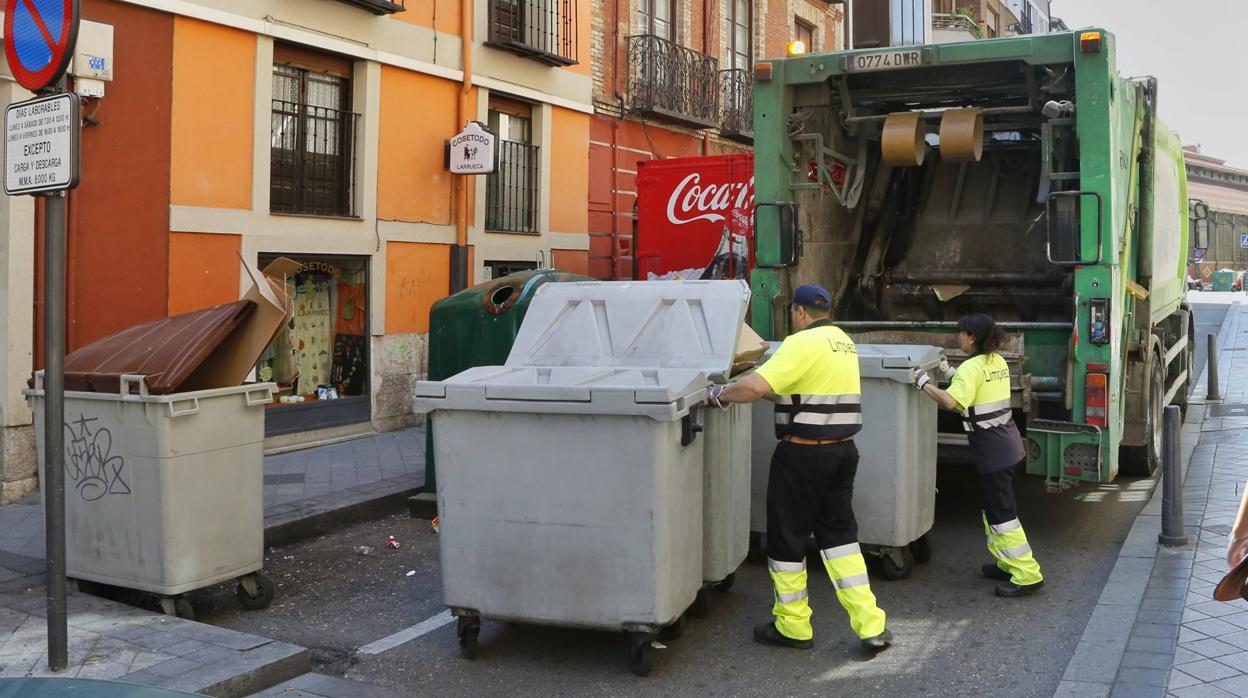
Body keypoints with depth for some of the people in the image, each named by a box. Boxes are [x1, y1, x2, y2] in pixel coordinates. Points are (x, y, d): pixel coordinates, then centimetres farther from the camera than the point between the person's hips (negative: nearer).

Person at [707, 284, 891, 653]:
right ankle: (871, 625, 11)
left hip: (804, 454, -8)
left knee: (787, 537, 7)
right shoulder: (843, 341, 12)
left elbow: (756, 386, -26)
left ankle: (792, 626, 18)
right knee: (839, 533, 15)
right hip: (843, 451, 8)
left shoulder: (803, 343, -16)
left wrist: (719, 394, -11)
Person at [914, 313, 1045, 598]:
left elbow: (950, 401, -31)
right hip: (1007, 444, 9)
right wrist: (950, 373, 21)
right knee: (991, 505, 19)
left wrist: (924, 382, -18)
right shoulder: (997, 361, 10)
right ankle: (1007, 563, 27)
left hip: (992, 450, -9)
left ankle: (1026, 575, -2)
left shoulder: (972, 367, -17)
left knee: (1002, 512, -4)